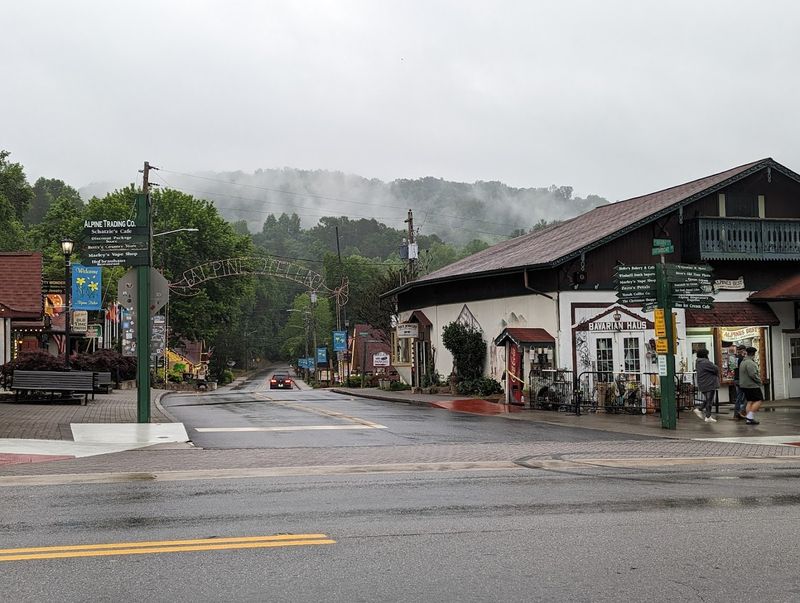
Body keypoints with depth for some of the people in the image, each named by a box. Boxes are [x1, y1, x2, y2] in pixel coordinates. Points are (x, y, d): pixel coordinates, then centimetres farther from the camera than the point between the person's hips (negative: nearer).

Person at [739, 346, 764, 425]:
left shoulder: (743, 362, 16)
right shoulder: (750, 363, -17)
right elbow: (753, 374, -24)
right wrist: (759, 380, -8)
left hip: (744, 385, 10)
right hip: (752, 385, -10)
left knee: (750, 401, 11)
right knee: (758, 401, -5)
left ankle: (748, 418, 7)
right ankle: (750, 417, -12)